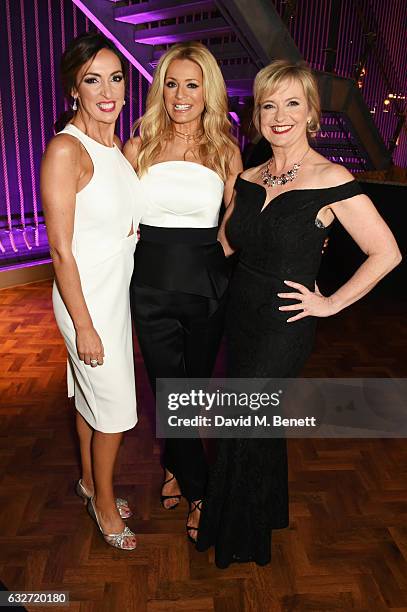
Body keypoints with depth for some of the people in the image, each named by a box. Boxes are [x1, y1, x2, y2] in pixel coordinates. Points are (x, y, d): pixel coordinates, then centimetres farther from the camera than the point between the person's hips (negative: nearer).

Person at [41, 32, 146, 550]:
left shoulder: (117, 146, 6)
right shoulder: (66, 150, -19)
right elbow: (61, 250, -20)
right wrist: (84, 326, -18)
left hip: (116, 289, 7)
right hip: (87, 297, -7)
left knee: (92, 392, 21)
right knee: (116, 406, 5)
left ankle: (90, 480, 43)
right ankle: (103, 500, 31)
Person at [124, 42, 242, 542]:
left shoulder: (225, 151, 1)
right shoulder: (139, 147, 0)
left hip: (207, 285, 1)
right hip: (152, 285, 0)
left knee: (196, 383, 14)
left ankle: (175, 465, 42)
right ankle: (198, 492, 31)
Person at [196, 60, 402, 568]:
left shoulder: (331, 181, -14)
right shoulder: (249, 178, 4)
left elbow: (386, 253, -12)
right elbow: (225, 243, 10)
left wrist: (332, 303, -12)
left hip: (283, 327, -6)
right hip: (241, 315, 6)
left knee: (241, 425, 4)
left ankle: (238, 536, 33)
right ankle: (266, 513, 47)